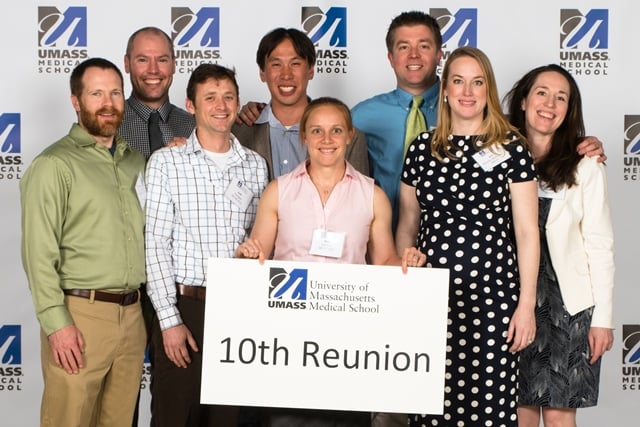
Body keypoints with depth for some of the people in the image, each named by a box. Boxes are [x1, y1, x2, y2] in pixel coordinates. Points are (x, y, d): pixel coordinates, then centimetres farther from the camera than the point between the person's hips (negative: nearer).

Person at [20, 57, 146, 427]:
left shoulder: (136, 161, 14)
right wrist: (57, 322, -16)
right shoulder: (55, 164, -5)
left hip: (132, 313, 6)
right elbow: (39, 252, -11)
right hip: (81, 313, -5)